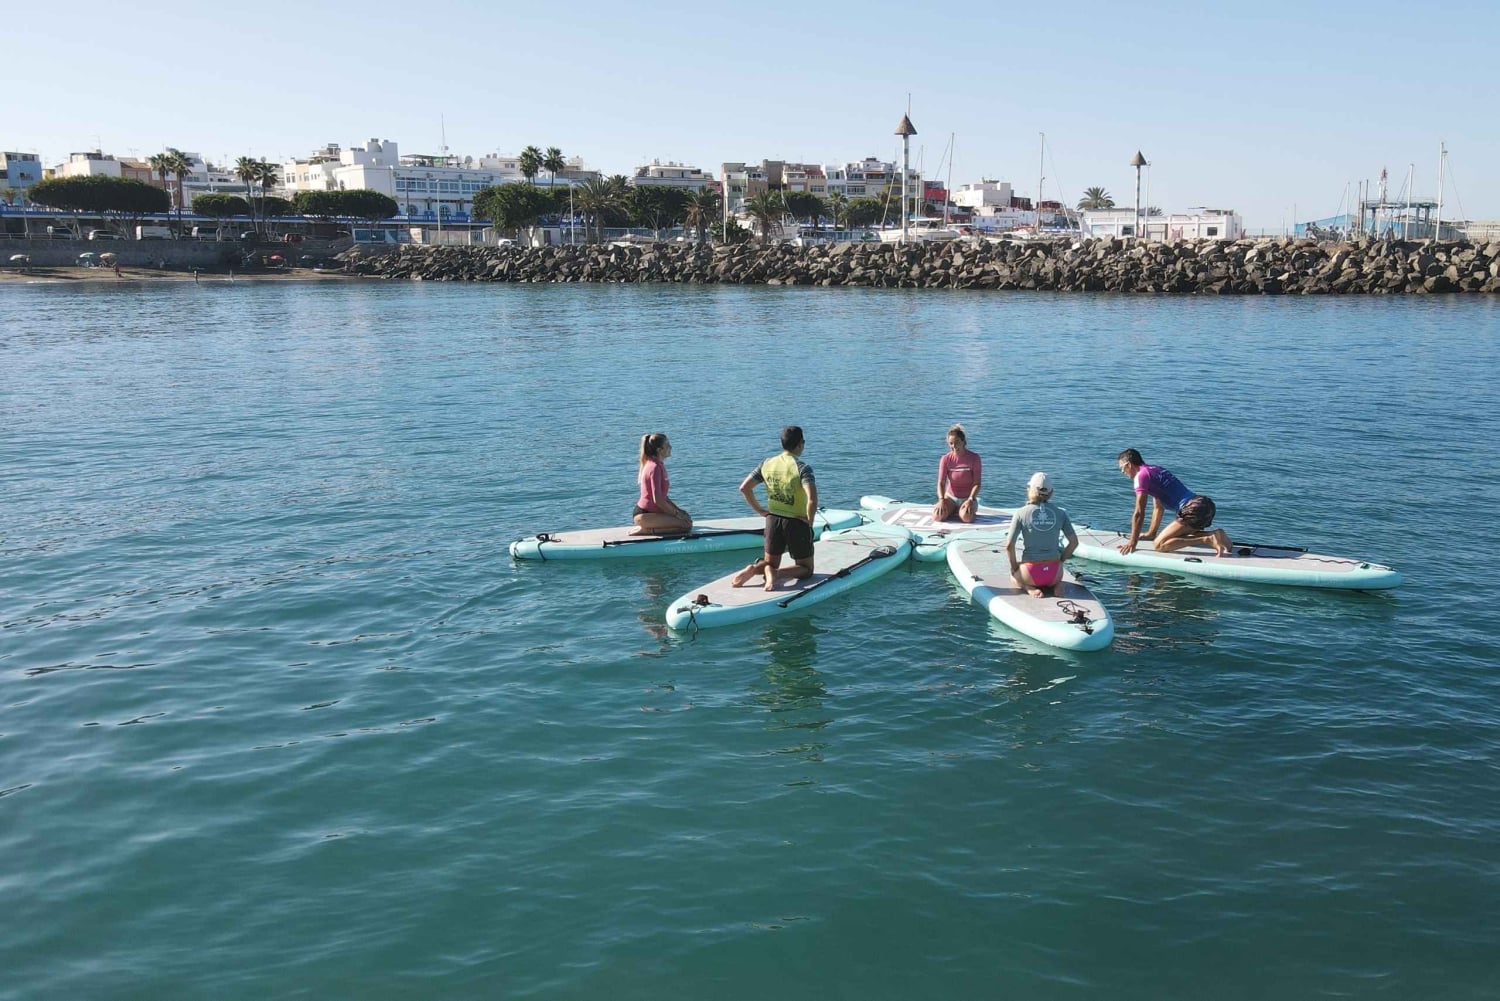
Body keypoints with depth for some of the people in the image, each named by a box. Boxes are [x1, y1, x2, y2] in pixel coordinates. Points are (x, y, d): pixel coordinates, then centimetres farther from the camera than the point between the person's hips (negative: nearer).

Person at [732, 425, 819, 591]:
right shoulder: (802, 468, -16)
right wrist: (810, 520, -13)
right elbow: (812, 499, -29)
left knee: (770, 563, 23)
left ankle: (754, 569, -12)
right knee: (806, 568, 11)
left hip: (773, 520, 5)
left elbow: (744, 488, 2)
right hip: (797, 522, -5)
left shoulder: (767, 464, 0)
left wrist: (760, 511, 9)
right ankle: (776, 574, -19)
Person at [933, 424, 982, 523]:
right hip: (951, 497, 2)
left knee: (966, 517, -35)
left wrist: (970, 500, -25)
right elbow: (941, 482, -8)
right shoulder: (945, 459, -4)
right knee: (937, 516, -28)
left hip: (967, 497, -1)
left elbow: (977, 483, -10)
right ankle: (952, 510, 9)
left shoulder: (974, 458, -8)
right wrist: (941, 500, -25)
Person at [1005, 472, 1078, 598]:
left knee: (1015, 576, 33)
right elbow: (1074, 542, 1)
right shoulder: (1060, 513, 0)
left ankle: (1030, 588, 0)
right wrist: (1060, 560, 14)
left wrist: (1014, 567, 5)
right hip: (1054, 572, 2)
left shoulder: (1021, 513, -7)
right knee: (1056, 577, 39)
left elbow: (1009, 545, -10)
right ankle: (1055, 585, 4)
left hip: (1031, 571, -2)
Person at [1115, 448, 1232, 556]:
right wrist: (1151, 534, 35)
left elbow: (1139, 513, -6)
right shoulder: (1154, 470, 24)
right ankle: (1214, 534, 11)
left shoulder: (1141, 475, -4)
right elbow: (1158, 507, 30)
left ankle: (1207, 539, -19)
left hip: (1194, 509, -9)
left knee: (1160, 544, -13)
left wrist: (1132, 542, -1)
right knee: (1178, 535, 31)